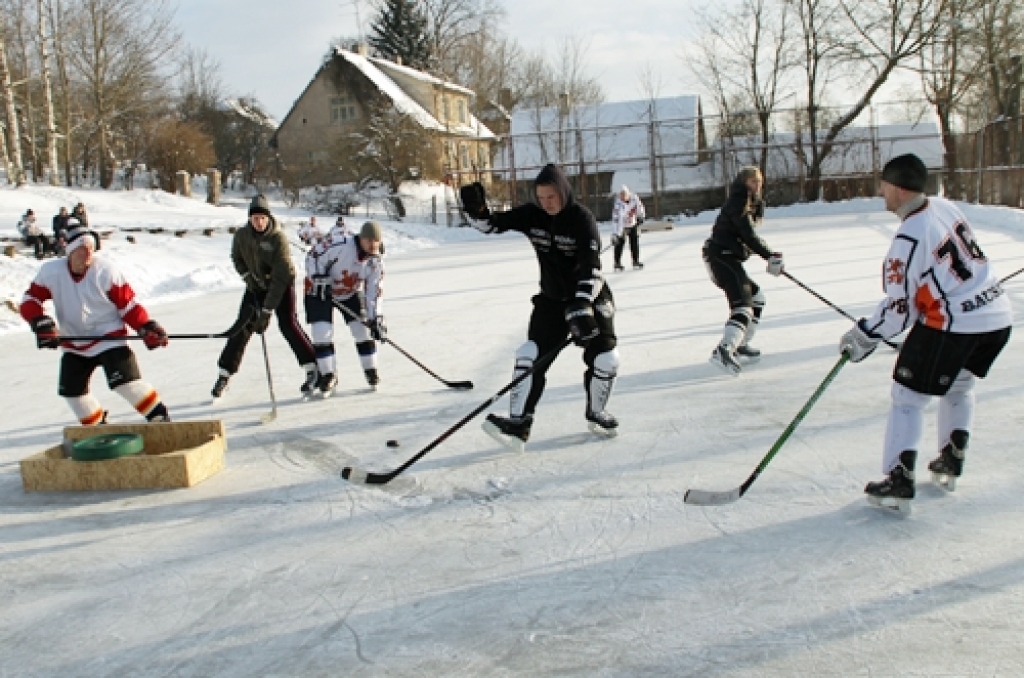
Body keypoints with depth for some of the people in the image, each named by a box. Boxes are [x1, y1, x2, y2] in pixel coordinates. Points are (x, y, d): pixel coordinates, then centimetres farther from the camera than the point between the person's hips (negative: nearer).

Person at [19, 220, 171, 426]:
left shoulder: (106, 270, -16)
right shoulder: (51, 272, -9)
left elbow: (127, 304, -12)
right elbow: (30, 301, 0)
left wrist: (147, 327, -22)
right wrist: (41, 323, -18)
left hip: (109, 336, -5)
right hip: (73, 343, 5)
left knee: (124, 380, -20)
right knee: (72, 389, 7)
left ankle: (159, 417, -11)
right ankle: (97, 426, 27)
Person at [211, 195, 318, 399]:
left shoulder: (279, 238, -25)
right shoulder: (242, 235, -12)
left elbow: (280, 276, -27)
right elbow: (236, 258, 11)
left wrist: (267, 310, -30)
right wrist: (247, 276, -8)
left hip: (282, 284, -4)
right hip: (256, 285, 4)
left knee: (287, 324, -18)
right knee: (243, 328, -1)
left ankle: (312, 369, -11)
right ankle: (225, 373, 11)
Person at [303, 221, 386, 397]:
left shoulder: (376, 260, -14)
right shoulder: (339, 243, -31)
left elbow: (375, 290, -10)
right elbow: (312, 256, -22)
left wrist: (376, 319, -14)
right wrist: (319, 279, -28)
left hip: (351, 292, 4)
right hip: (320, 290, -4)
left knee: (362, 329, -2)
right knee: (322, 333, -12)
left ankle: (371, 370, 14)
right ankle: (328, 376, 2)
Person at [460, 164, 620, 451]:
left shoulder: (582, 218, -20)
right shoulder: (532, 215, -7)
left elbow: (591, 268, -27)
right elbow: (492, 224, -3)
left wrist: (581, 309, -38)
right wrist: (476, 209, -25)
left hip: (590, 297, -3)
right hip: (552, 298, 3)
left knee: (604, 358, -7)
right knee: (531, 355, -11)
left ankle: (596, 412, 19)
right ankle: (518, 423, -13)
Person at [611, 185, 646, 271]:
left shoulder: (634, 198, -18)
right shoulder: (618, 205, -32)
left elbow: (639, 206, 5)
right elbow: (616, 220, -36)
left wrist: (640, 216, 3)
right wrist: (615, 234, -40)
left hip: (633, 224, 5)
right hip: (622, 226, -5)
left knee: (635, 242, 6)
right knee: (620, 243, -11)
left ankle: (635, 261, 17)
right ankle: (617, 263, -3)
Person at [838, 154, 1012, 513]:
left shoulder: (909, 239, -19)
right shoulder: (947, 207, 4)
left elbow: (900, 308, -15)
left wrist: (865, 335, -1)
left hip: (954, 324, -8)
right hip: (998, 315, 9)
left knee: (908, 396, 4)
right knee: (959, 386, 28)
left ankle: (898, 483, 3)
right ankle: (951, 463, 36)